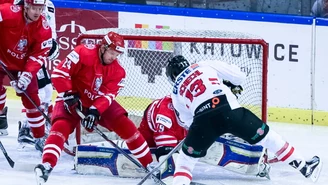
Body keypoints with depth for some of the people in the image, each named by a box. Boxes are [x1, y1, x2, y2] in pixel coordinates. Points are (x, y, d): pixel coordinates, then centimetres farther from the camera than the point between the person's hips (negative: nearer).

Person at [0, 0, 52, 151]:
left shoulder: (44, 29, -18)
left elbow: (39, 54, -18)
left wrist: (27, 74, -29)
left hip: (23, 64, 2)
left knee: (31, 99, -1)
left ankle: (40, 138, 8)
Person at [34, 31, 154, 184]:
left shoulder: (118, 72, -10)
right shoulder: (83, 53, -23)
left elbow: (108, 95, -18)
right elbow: (59, 73, -23)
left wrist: (95, 111, -34)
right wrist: (68, 95, -28)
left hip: (100, 103, 3)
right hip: (73, 99, -3)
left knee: (124, 124, -8)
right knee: (61, 125, -28)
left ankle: (149, 163, 0)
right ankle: (47, 165, -35)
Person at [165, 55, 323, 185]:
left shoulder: (177, 91, 26)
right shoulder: (205, 66, 22)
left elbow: (187, 122, 27)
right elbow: (238, 75, 17)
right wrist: (234, 86, 40)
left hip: (203, 120, 0)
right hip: (230, 109, 0)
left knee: (186, 157, 21)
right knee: (266, 136, 18)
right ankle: (304, 167, 24)